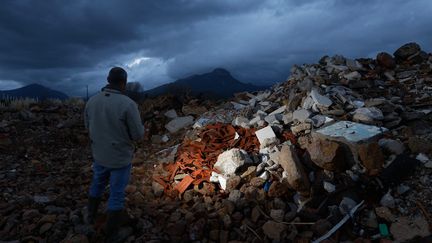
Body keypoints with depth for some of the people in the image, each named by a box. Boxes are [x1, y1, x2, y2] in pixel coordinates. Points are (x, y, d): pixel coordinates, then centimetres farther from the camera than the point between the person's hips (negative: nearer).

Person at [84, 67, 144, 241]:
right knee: (117, 193, 12)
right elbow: (138, 135, -19)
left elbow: (89, 126, 9)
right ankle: (111, 232, 28)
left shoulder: (92, 101, -7)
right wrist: (135, 123, 2)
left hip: (100, 155, 5)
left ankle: (91, 215, 52)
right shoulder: (128, 104, -25)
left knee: (97, 184, 30)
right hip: (121, 157, -5)